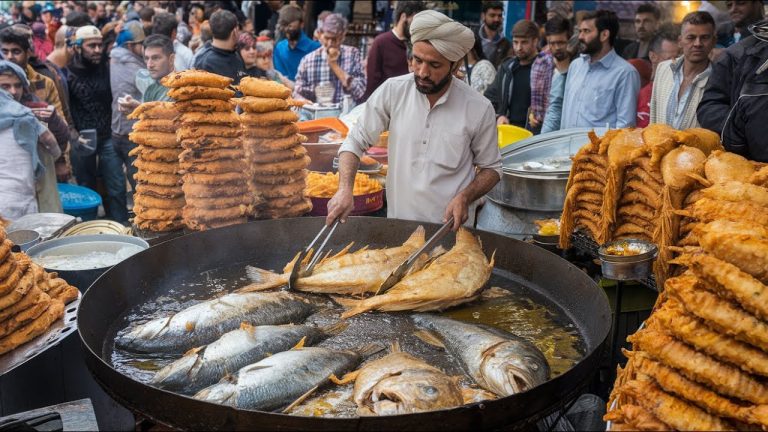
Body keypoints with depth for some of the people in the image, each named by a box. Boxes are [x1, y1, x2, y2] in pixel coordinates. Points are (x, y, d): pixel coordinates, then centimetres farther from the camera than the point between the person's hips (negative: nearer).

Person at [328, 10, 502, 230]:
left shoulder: (479, 109, -11)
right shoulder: (392, 91, -9)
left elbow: (491, 168, 1)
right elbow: (355, 142, -2)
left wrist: (465, 197, -17)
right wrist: (345, 189, -18)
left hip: (450, 228, -1)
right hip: (397, 222, 2)